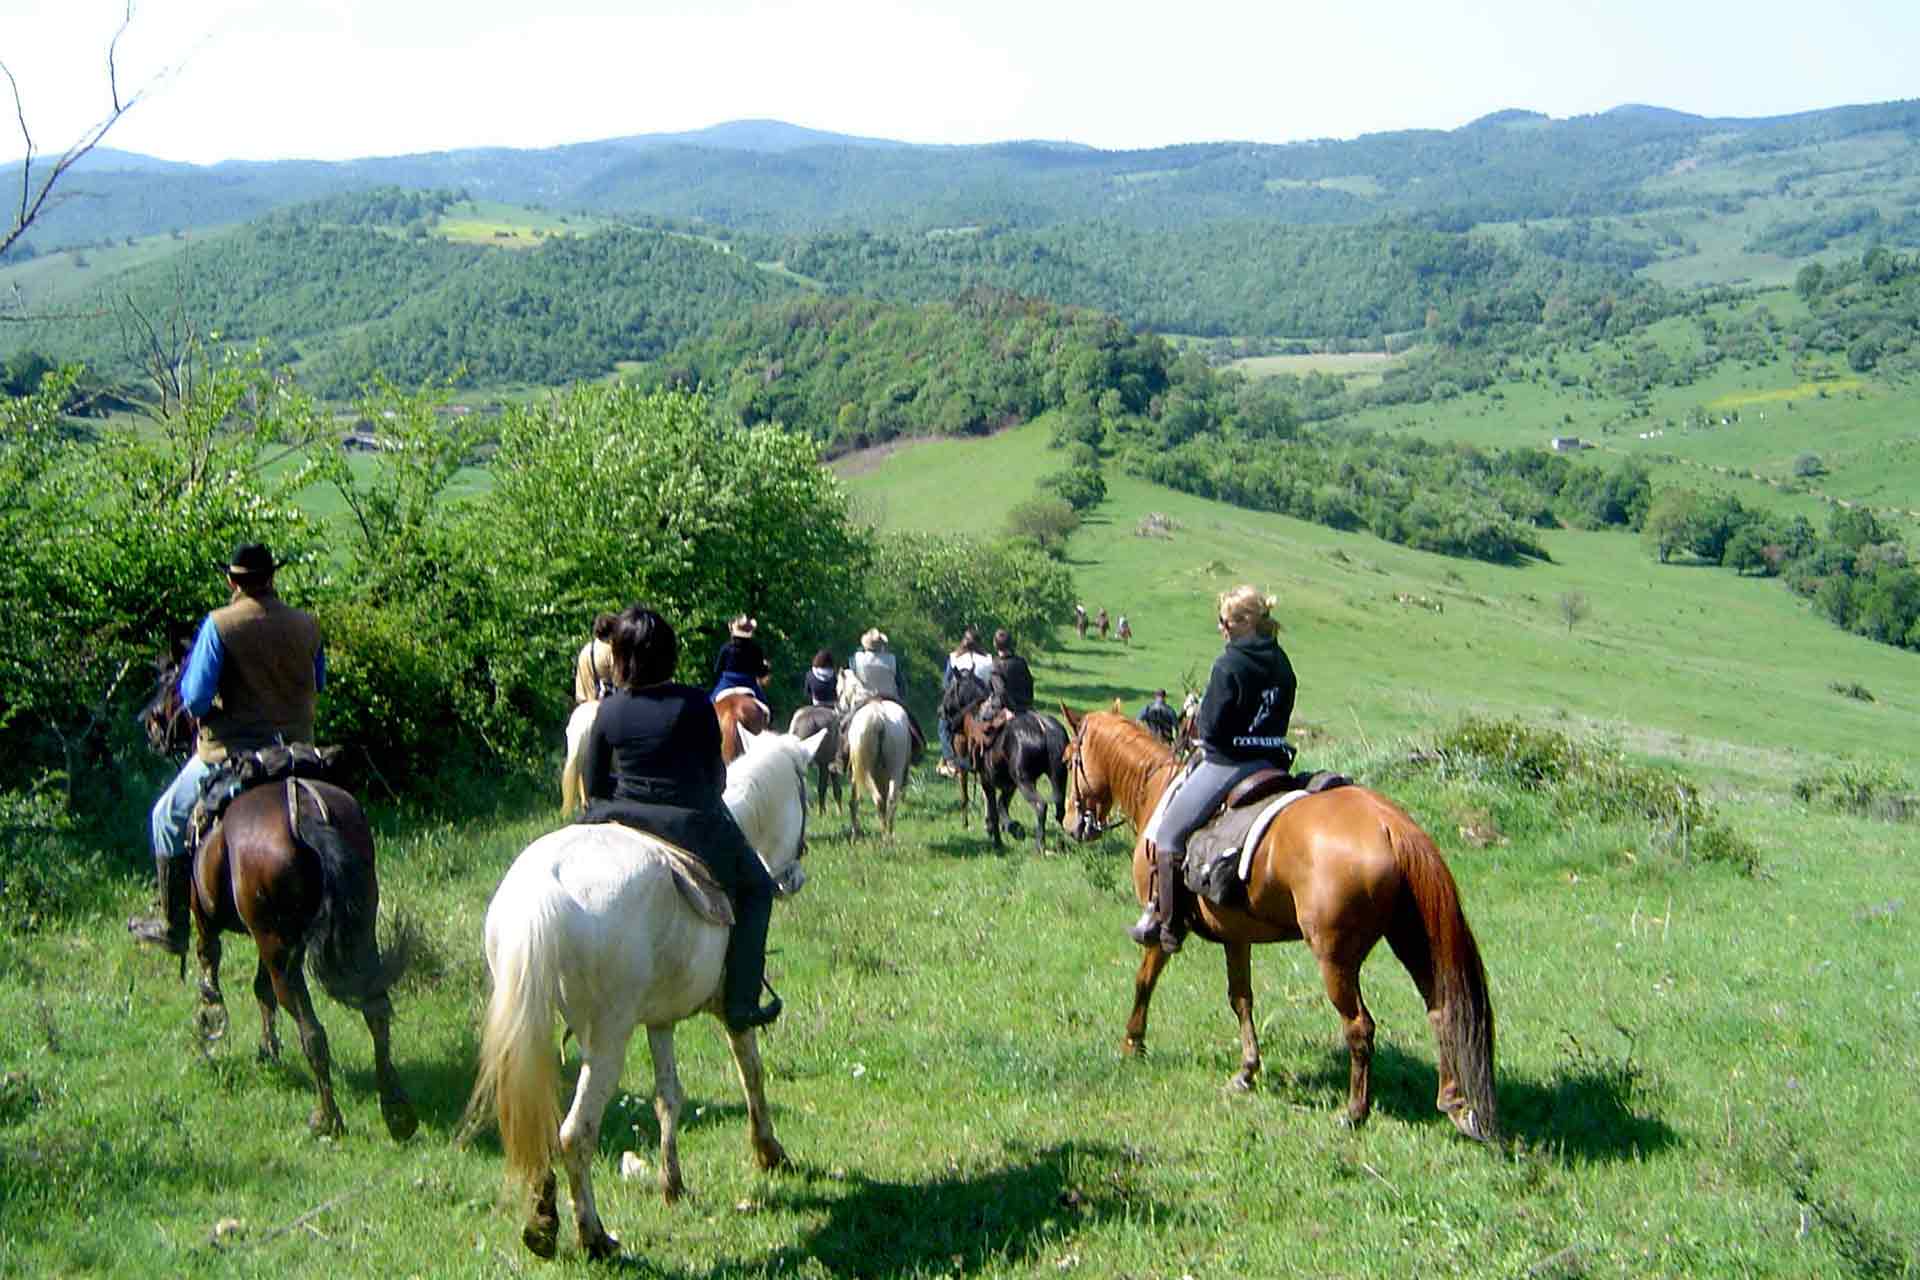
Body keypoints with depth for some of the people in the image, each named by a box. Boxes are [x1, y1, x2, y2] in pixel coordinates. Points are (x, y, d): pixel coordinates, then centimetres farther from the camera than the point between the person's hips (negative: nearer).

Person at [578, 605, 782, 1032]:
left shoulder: (608, 710, -2)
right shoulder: (694, 704, -11)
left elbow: (593, 785, 3)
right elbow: (716, 774, -4)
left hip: (623, 821, 4)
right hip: (693, 827, -3)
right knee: (755, 888, 19)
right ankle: (741, 1002, 12)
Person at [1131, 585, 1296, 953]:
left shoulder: (1229, 664, -17)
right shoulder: (1281, 663, 7)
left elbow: (1211, 726, -17)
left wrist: (1200, 731, 7)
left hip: (1227, 763, -9)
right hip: (1272, 759, 9)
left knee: (1167, 834, 4)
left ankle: (1164, 924, 4)